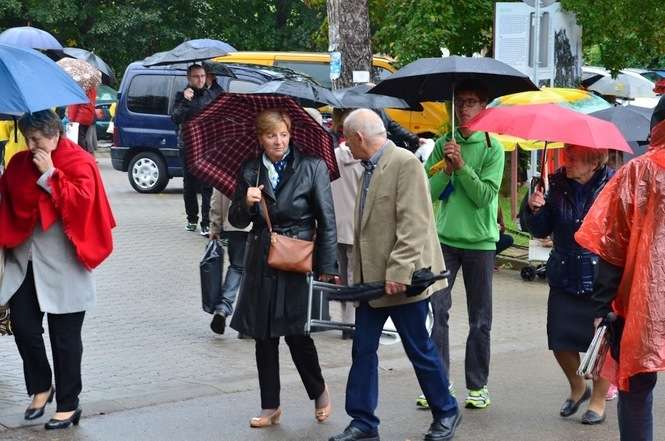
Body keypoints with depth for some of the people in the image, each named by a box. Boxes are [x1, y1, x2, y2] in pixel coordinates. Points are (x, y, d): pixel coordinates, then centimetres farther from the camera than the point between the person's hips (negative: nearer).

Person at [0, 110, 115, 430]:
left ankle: (68, 404, 12)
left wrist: (50, 174, -20)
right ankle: (41, 387, 23)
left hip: (62, 265, -5)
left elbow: (82, 200, -20)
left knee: (64, 337, 1)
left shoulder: (79, 163, -7)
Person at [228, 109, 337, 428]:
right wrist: (246, 204, -12)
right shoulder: (250, 171, 6)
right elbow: (237, 221, 10)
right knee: (264, 336, 7)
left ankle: (319, 392, 21)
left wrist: (326, 267, -8)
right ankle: (270, 407, 17)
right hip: (262, 264, 4)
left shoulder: (313, 167, -4)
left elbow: (327, 222, -4)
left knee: (296, 333, -5)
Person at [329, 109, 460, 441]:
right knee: (363, 351, 8)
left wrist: (398, 272, -24)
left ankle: (446, 413, 21)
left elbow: (413, 224, -20)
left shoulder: (405, 163, -14)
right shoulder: (369, 168, 12)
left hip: (401, 280, -8)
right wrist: (357, 274, 16)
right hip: (371, 279, 8)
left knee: (419, 350, 4)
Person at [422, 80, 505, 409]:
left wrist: (461, 166, -19)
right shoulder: (443, 144, 6)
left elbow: (485, 196, -12)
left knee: (480, 319, 6)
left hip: (480, 241, -2)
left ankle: (477, 385, 15)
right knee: (437, 311, -4)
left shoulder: (492, 148, -3)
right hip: (446, 238, 2)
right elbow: (427, 191, 0)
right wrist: (447, 168, -14)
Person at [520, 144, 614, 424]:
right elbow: (541, 230, 5)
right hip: (564, 277, 4)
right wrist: (533, 209, -14)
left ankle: (598, 400, 25)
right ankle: (577, 387, 35)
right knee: (560, 339, 8)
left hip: (601, 279, -4)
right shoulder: (557, 185, -1)